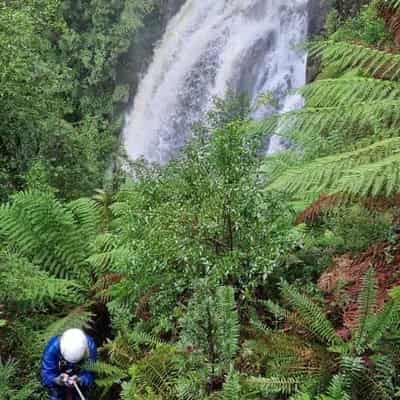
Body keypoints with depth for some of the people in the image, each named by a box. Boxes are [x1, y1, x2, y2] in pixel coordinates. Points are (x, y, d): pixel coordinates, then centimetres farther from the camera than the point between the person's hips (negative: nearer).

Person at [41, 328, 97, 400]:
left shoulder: (90, 346, -34)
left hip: (78, 377, 1)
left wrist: (79, 380, -51)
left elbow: (90, 373, -31)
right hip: (56, 378, -1)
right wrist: (58, 380, -54)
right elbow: (46, 376, -34)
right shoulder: (52, 348, -36)